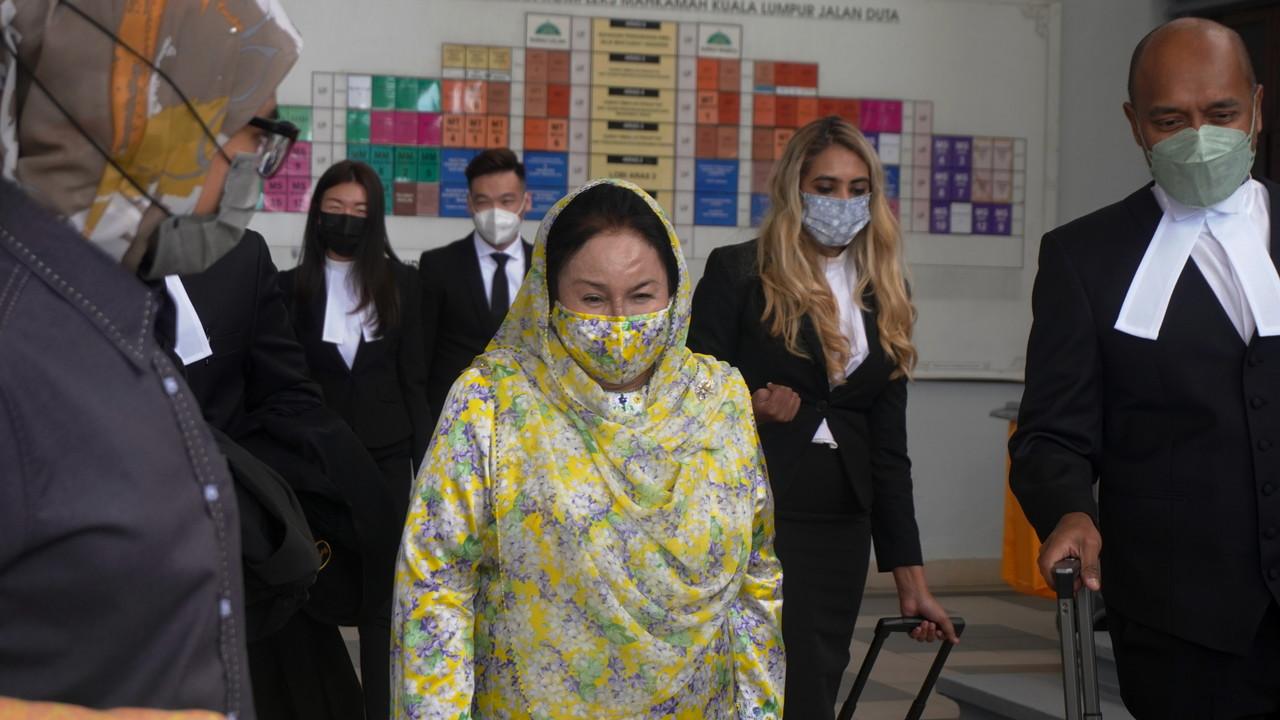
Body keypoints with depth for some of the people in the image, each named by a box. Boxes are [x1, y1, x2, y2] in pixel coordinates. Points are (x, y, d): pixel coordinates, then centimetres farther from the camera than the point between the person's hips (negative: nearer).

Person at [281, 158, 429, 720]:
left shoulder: (400, 283, 3)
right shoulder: (292, 286, 1)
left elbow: (413, 376, 5)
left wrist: (425, 460, 1)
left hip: (385, 454, 1)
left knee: (381, 589, 4)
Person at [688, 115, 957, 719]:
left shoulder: (882, 300, 14)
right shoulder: (737, 273, -1)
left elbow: (888, 449, 14)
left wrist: (910, 576, 10)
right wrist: (751, 409, -22)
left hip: (841, 529, 5)